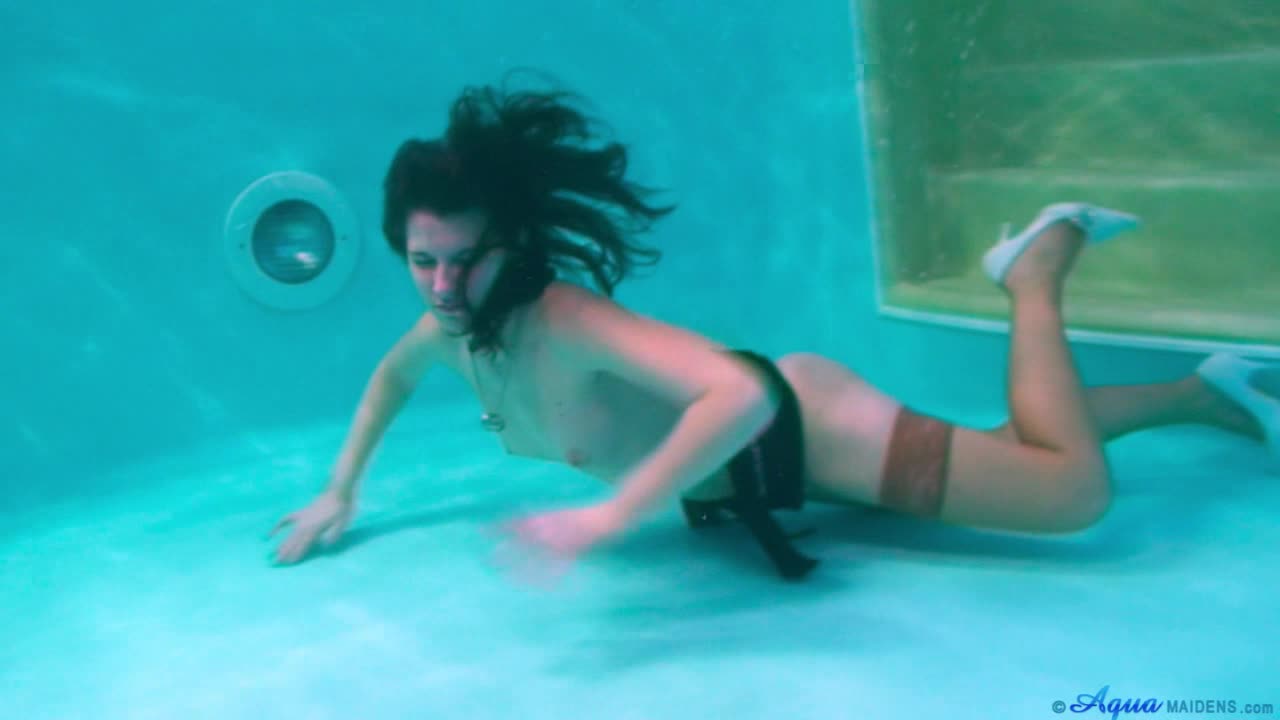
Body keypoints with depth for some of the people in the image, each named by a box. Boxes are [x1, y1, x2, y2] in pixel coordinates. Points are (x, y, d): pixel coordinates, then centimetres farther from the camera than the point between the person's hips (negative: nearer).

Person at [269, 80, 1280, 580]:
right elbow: (394, 373, 18)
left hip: (798, 431, -7)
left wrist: (610, 518, -48)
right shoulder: (454, 324, -9)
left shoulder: (563, 320, -34)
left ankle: (1039, 268, 8)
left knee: (1076, 492, -15)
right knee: (1012, 454, 21)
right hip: (735, 481, 7)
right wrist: (342, 492, 11)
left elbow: (744, 391, -47)